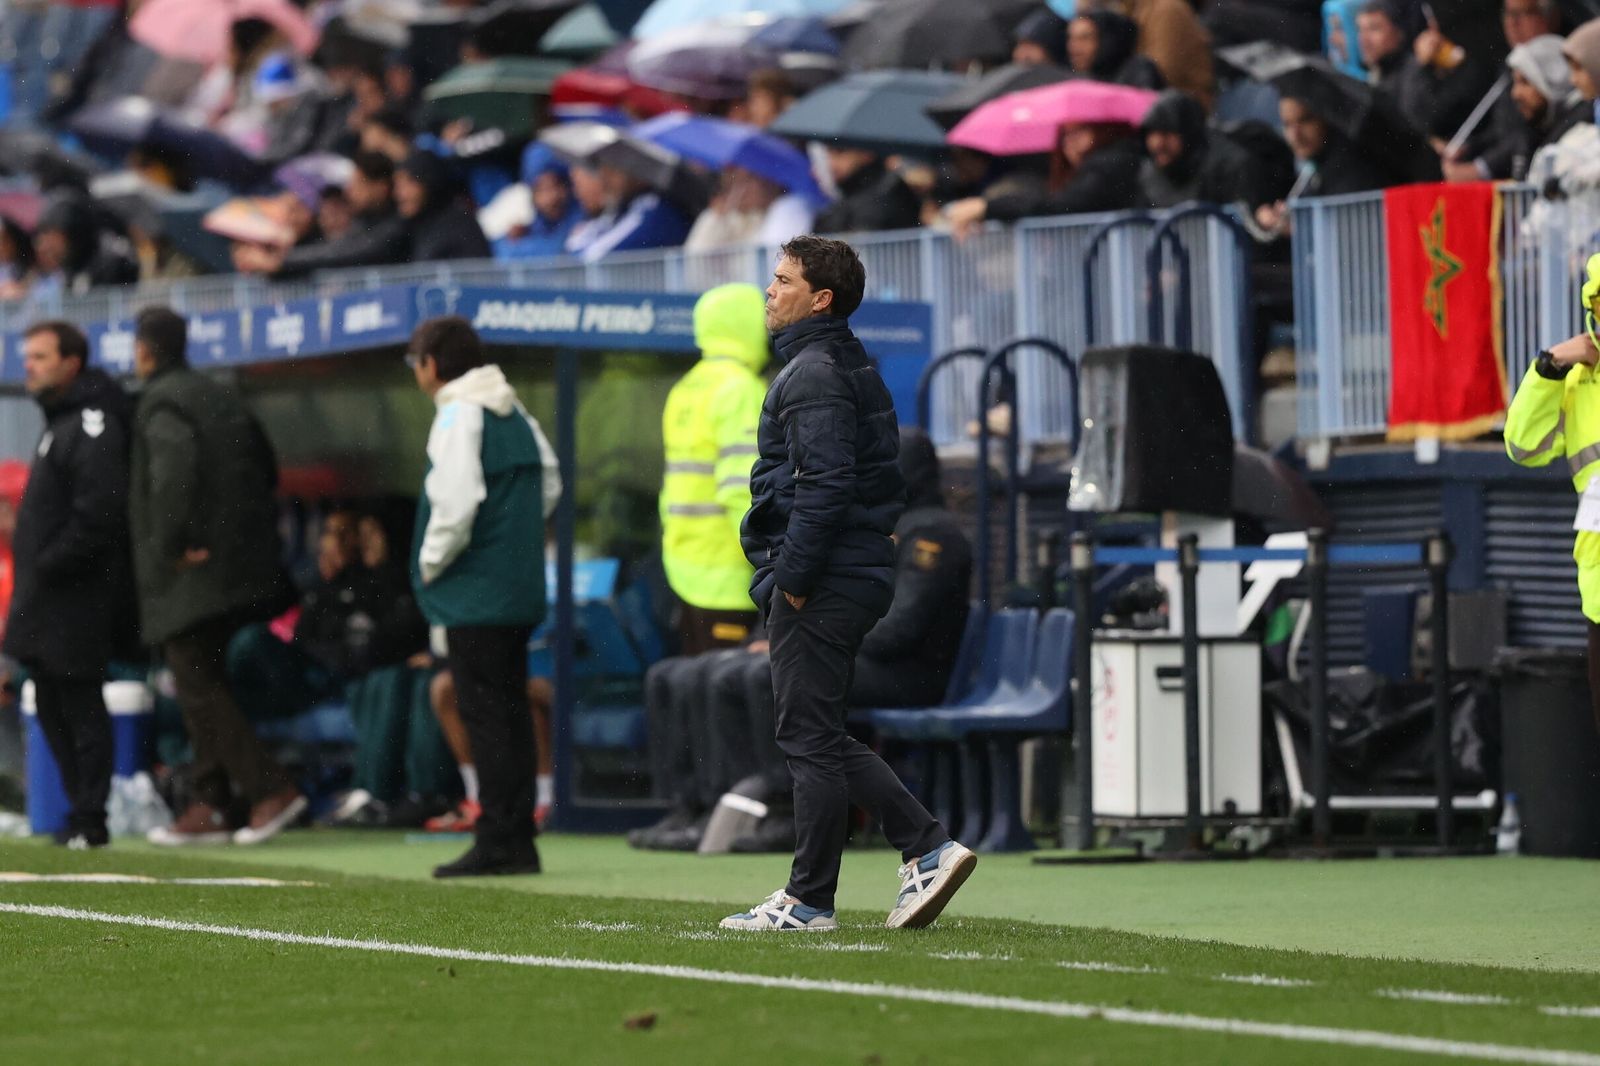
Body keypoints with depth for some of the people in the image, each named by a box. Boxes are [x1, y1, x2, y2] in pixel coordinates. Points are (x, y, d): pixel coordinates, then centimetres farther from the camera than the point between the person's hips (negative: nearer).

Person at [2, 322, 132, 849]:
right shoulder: (60, 422, 19)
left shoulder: (91, 424, -13)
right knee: (53, 706, 12)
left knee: (79, 704, -7)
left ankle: (89, 820, -4)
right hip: (46, 600, 10)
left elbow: (99, 510, -23)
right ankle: (82, 811, 17)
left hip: (76, 597, -10)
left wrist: (51, 564, -20)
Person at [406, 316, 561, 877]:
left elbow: (457, 502, -22)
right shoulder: (516, 414, 13)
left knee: (486, 715, -6)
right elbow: (550, 483, 19)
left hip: (476, 593, -8)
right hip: (521, 588, 8)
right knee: (511, 713, 12)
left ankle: (497, 842, -7)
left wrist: (430, 562, -9)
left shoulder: (459, 417, -13)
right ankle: (518, 840, 14)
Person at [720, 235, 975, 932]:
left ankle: (808, 901, 1)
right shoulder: (852, 368, 18)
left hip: (819, 586, -10)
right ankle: (928, 849, 9)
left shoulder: (813, 373, -14)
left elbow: (825, 483, -24)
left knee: (808, 737, -4)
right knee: (822, 737, 14)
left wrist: (791, 576, -19)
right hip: (859, 575, 10)